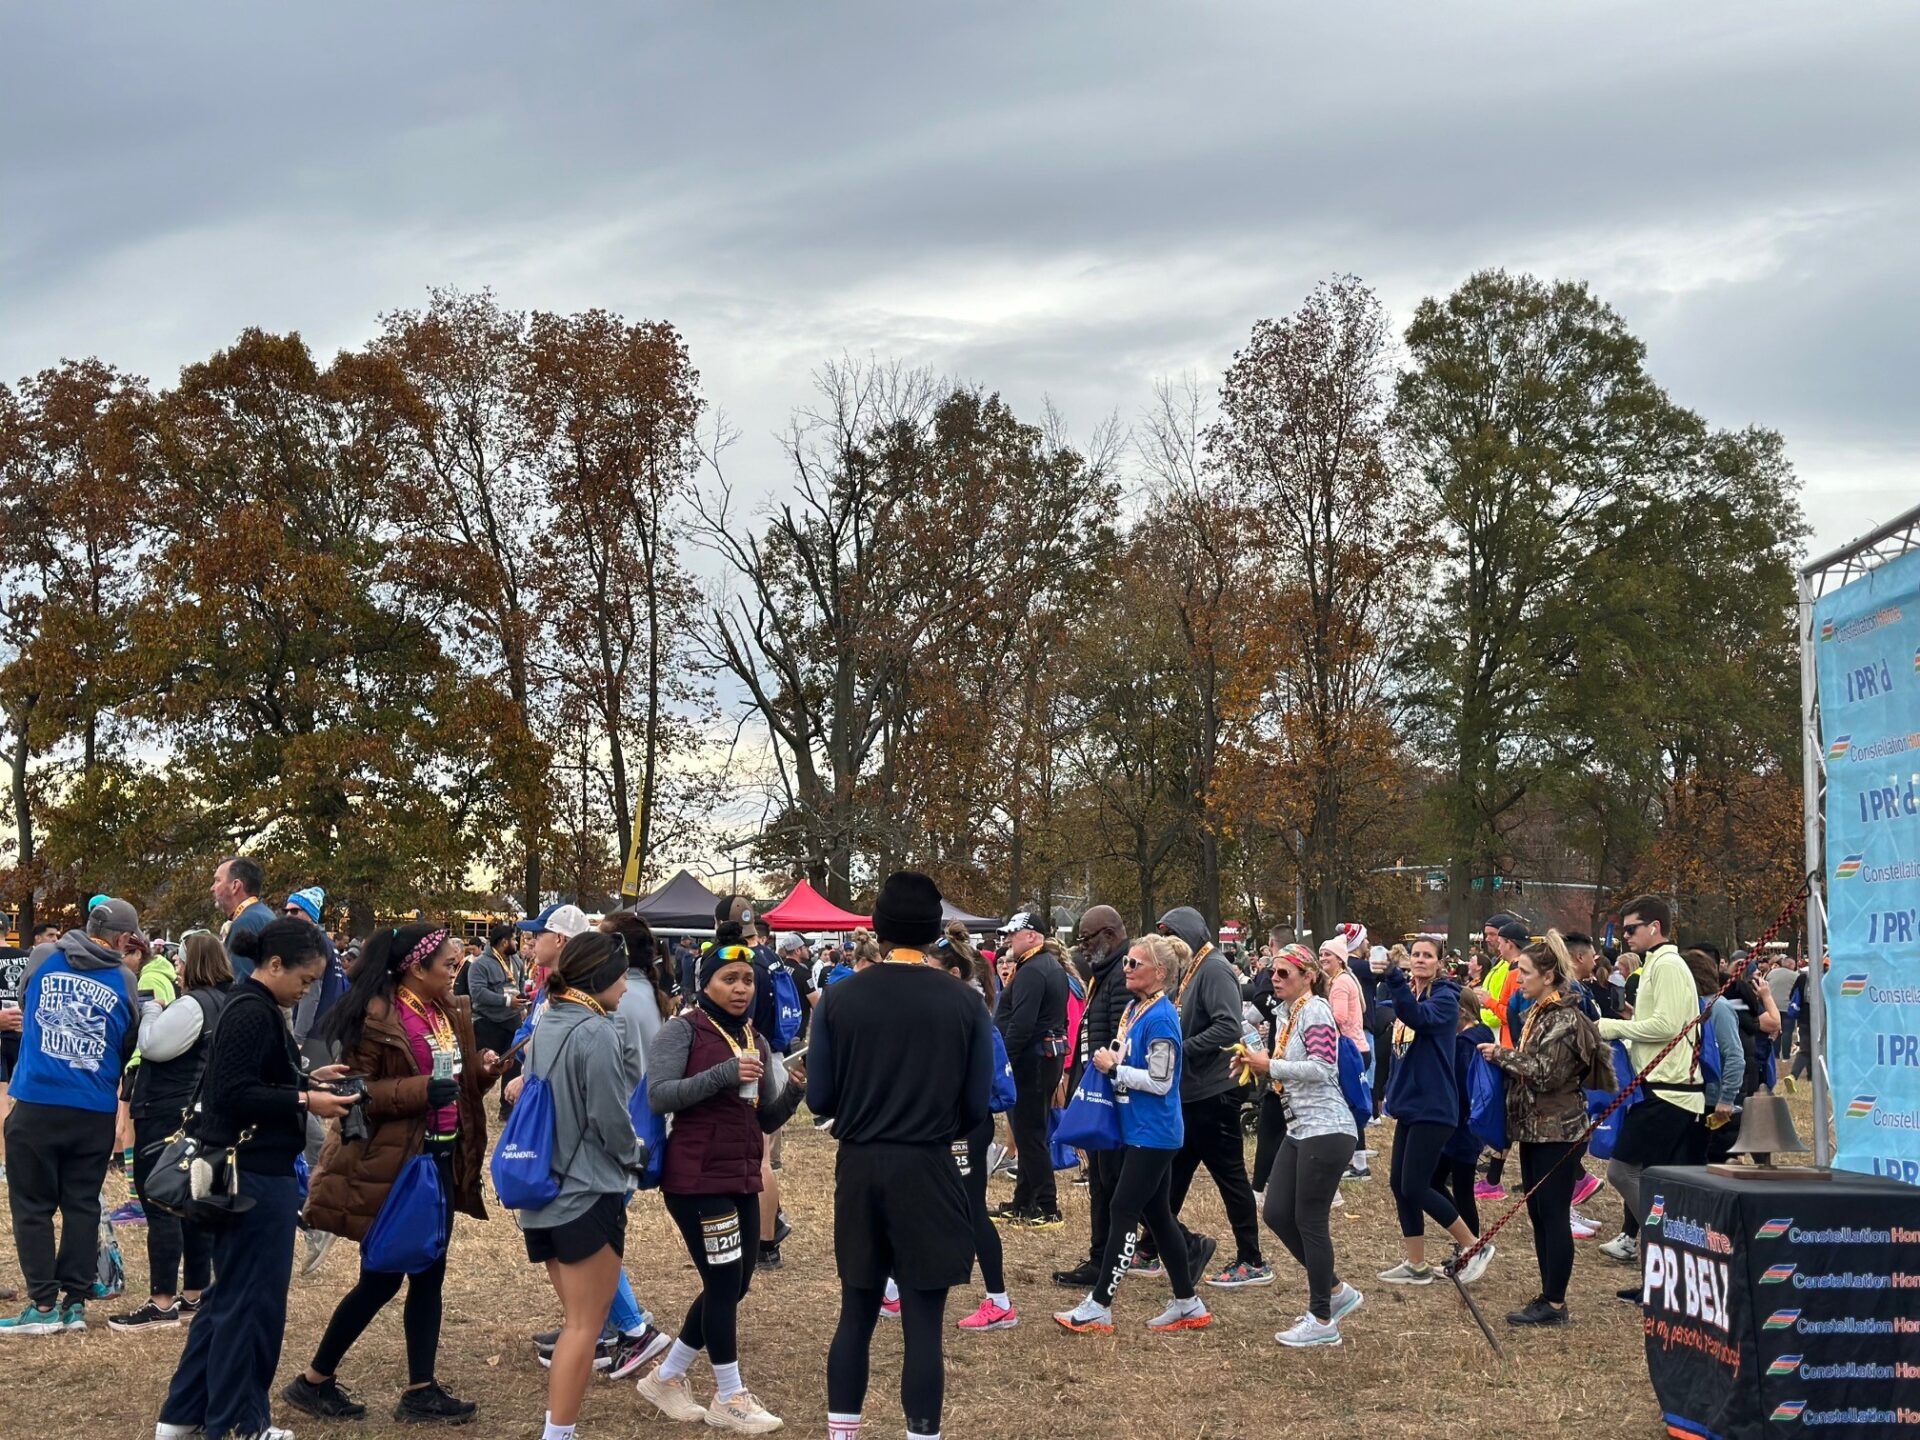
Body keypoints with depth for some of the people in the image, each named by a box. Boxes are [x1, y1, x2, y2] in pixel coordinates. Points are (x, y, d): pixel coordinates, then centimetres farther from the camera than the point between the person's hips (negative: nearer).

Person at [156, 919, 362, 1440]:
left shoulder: (253, 1007, 14)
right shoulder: (253, 1013, -18)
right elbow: (236, 1094, -24)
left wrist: (309, 1078, 9)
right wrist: (305, 1100, -23)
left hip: (249, 1170, 11)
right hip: (256, 1174, -11)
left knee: (231, 1296, 18)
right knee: (252, 1301, -1)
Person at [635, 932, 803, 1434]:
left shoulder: (757, 1041, 11)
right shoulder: (682, 1030, -9)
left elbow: (767, 1119, 12)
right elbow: (658, 1096, -21)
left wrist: (795, 1089, -8)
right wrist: (723, 1075, -29)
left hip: (742, 1179, 8)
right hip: (696, 1180, -8)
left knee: (734, 1284, 13)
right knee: (724, 1283, -3)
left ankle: (666, 1376, 29)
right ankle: (730, 1399, 11)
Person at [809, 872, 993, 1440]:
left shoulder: (839, 998, -5)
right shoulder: (965, 1003, -7)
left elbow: (819, 1098, -1)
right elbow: (977, 1104, -5)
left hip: (859, 1169, 2)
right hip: (928, 1170, -2)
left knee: (856, 1314, 14)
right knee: (924, 1324, 2)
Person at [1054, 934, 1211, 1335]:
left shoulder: (1161, 1018, -17)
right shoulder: (1133, 1009, 9)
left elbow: (1160, 1082, -20)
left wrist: (1113, 1068, -14)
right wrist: (1106, 1062, 2)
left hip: (1153, 1133, -9)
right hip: (1136, 1129, 9)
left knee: (1123, 1212, -5)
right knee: (1157, 1215, 12)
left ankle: (1099, 1307, 0)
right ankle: (1189, 1305, 20)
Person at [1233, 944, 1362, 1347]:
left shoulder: (1315, 1012, -13)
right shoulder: (1285, 1013, 14)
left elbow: (1322, 1068, -23)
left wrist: (1270, 1065, -18)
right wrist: (1257, 1065, 5)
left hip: (1326, 1130, -10)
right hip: (1299, 1130, 10)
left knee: (1309, 1221, -3)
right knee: (1278, 1215, 9)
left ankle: (1322, 1321, 8)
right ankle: (1335, 1290, 24)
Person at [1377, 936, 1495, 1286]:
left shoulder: (1444, 997, -11)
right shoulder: (1407, 994, 13)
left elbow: (1420, 1017, -34)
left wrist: (1395, 979, -45)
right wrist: (1393, 1096, 19)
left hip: (1433, 1108, -8)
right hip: (1409, 1105, 8)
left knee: (1414, 1187, -9)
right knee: (1399, 1183, 7)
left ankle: (1475, 1247, 6)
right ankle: (1416, 1265, 17)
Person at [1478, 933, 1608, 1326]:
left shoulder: (1566, 1018, -14)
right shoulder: (1537, 1014, 14)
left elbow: (1546, 1072, -21)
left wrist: (1503, 1054, -13)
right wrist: (1502, 1057, 3)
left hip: (1558, 1131, -9)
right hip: (1534, 1128, 9)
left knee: (1553, 1215, -5)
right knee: (1537, 1214, 12)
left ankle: (1555, 1304, 0)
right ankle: (1548, 1296, 19)